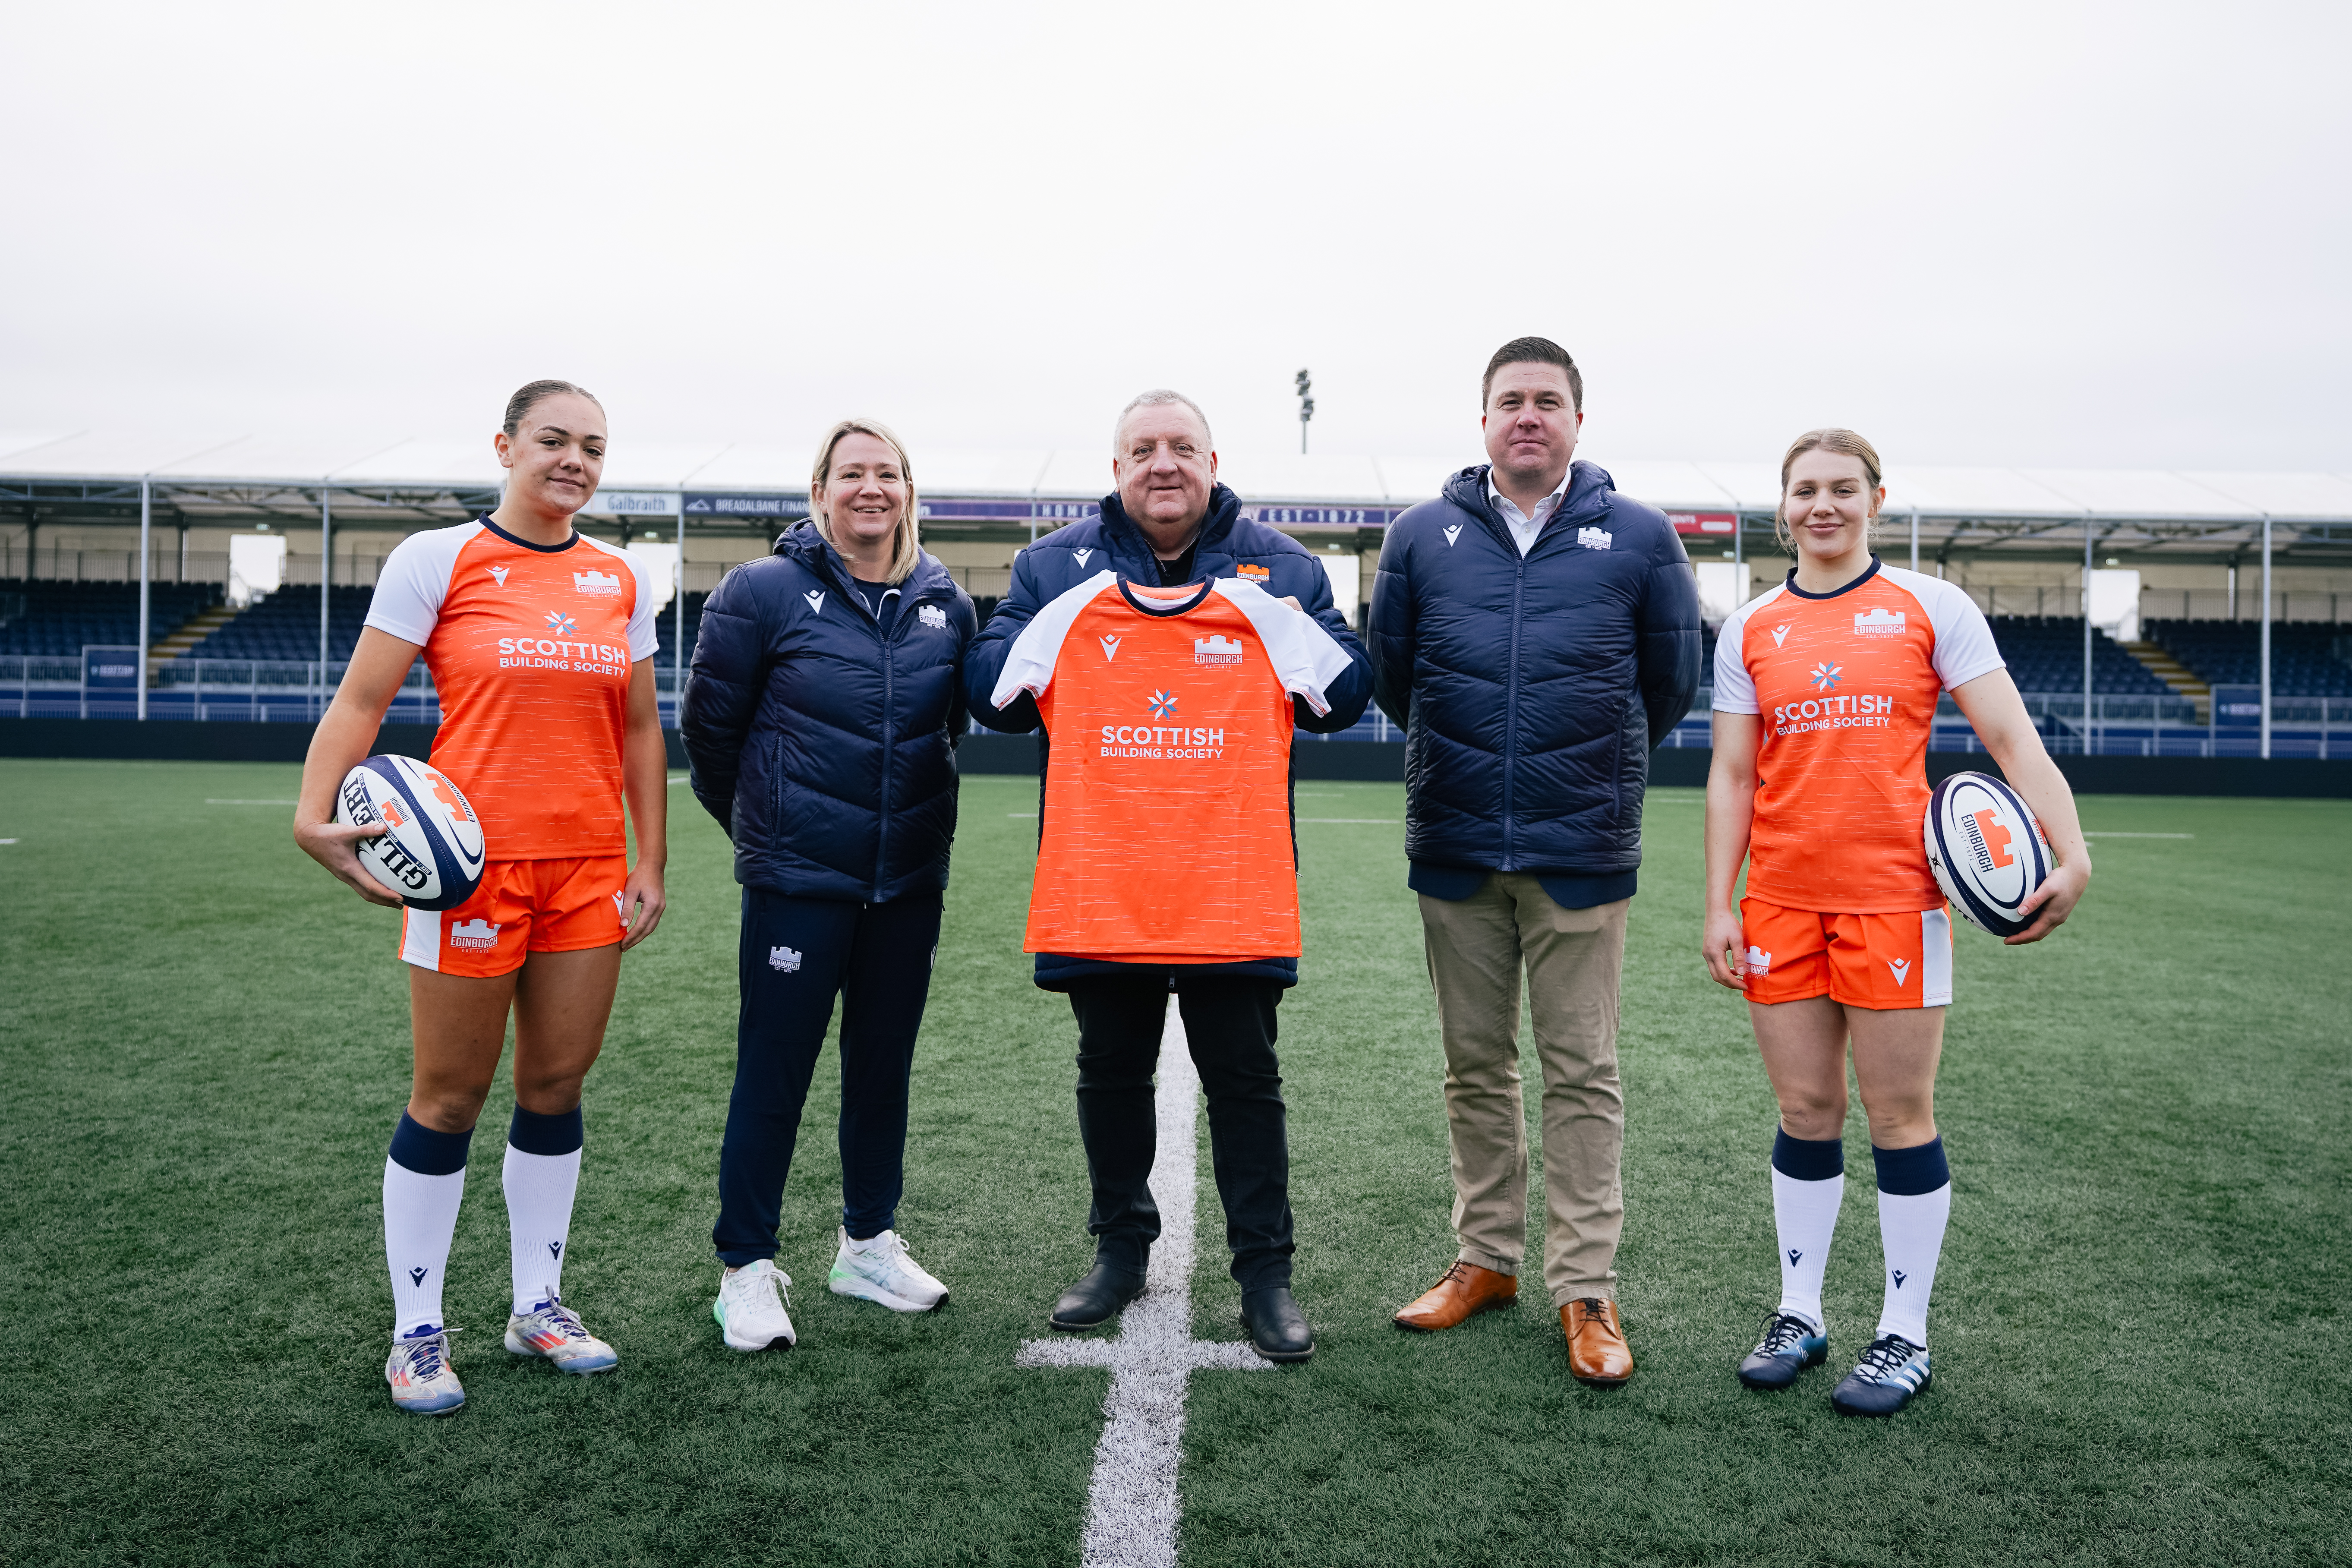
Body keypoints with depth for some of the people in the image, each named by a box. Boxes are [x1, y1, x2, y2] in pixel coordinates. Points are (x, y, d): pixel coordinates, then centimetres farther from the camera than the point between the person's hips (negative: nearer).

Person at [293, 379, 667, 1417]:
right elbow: (361, 700, -6)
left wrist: (650, 863, 9)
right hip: (471, 862, -4)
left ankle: (537, 1304, 26)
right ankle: (417, 1332, 18)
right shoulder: (438, 560, -2)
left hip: (588, 867, 4)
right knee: (450, 1096, 3)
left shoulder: (619, 577, 10)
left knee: (557, 1085, 10)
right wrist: (316, 815, -21)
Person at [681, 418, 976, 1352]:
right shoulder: (765, 591, -7)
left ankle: (869, 1244, 31)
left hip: (910, 881, 4)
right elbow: (709, 723, 0)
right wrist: (759, 822, 9)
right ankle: (747, 1269, 16)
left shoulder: (945, 601, 4)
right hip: (797, 881, -4)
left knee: (884, 1065, 15)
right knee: (773, 1073, 2)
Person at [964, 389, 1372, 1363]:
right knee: (1111, 1074, 15)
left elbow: (1345, 697, 2)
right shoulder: (1056, 568, 6)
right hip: (1097, 888, 1)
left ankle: (1264, 1271, 21)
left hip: (1236, 890, -1)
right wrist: (1060, 621, -10)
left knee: (1245, 1080, 8)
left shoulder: (1280, 568, 5)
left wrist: (1280, 622, -12)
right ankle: (1121, 1250, 33)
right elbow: (989, 694, 3)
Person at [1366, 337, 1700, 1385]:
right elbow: (1387, 673, 14)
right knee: (1474, 1065, 12)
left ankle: (1585, 1288, 12)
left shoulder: (1639, 538, 1)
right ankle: (1487, 1258, 26)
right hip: (1455, 852, 2)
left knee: (1582, 1072, 3)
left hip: (1583, 854, -2)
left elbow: (1670, 685, 11)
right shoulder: (1424, 535, 4)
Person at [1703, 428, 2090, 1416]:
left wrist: (2070, 855, -15)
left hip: (1894, 898, -2)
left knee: (1900, 1118, 3)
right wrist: (1718, 907, 3)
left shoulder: (1930, 608, 2)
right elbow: (1732, 775, 8)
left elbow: (2012, 739, -2)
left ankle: (1905, 1335, 16)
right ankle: (1799, 1315, 22)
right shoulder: (1750, 629, 9)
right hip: (1781, 904, 2)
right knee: (1804, 1113, 9)